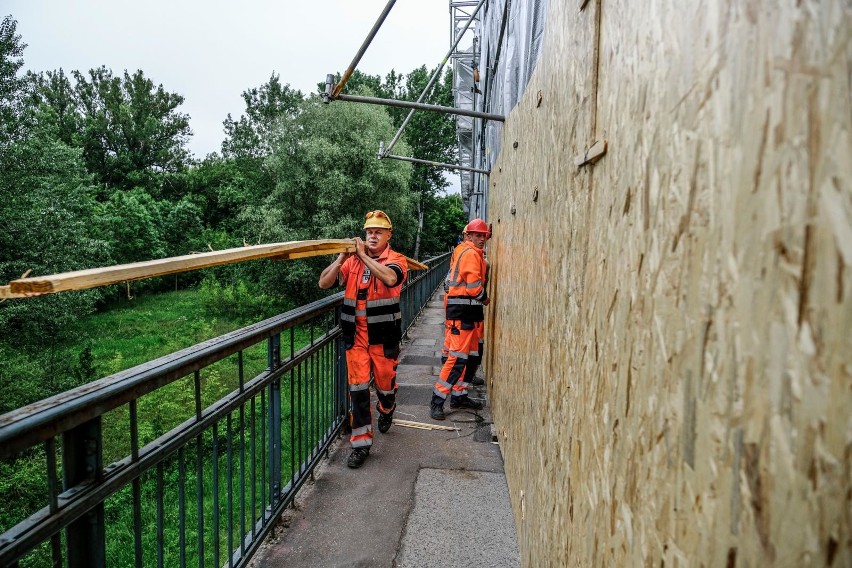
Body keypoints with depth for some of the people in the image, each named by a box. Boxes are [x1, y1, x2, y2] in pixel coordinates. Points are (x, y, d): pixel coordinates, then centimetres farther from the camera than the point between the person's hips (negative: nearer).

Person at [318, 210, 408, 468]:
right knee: (358, 388, 0)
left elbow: (390, 278, -30)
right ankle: (361, 443, 9)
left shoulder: (396, 260, -5)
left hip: (384, 337, -2)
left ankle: (386, 411, 49)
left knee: (385, 384, 15)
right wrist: (341, 258, -15)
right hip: (356, 337, 2)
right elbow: (323, 283, -3)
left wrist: (363, 255, -26)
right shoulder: (352, 260, 4)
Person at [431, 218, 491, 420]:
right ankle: (437, 401, -3)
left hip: (471, 311, 11)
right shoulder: (470, 253, -13)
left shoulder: (467, 252, 19)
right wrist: (485, 298, -2)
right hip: (461, 311, -11)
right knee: (458, 357, -10)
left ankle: (459, 396, 24)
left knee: (474, 355, 14)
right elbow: (474, 286, -19)